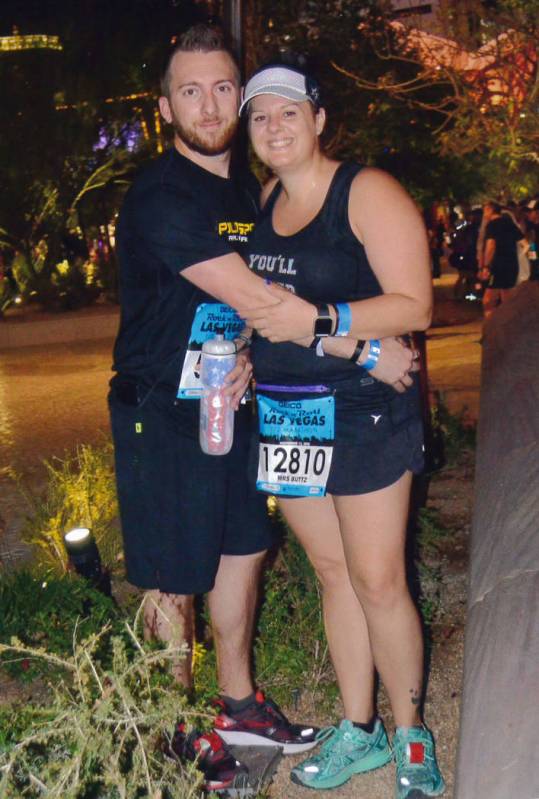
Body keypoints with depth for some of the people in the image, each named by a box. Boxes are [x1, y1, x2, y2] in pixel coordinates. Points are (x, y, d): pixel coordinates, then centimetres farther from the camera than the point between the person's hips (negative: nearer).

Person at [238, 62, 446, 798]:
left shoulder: (368, 192, -9)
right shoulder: (264, 200, 12)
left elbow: (414, 306, -15)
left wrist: (315, 320, -24)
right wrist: (244, 351, 4)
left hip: (362, 412, -6)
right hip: (284, 413, 6)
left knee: (378, 581, -2)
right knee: (333, 573, 13)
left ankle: (412, 739, 18)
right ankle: (358, 731, 26)